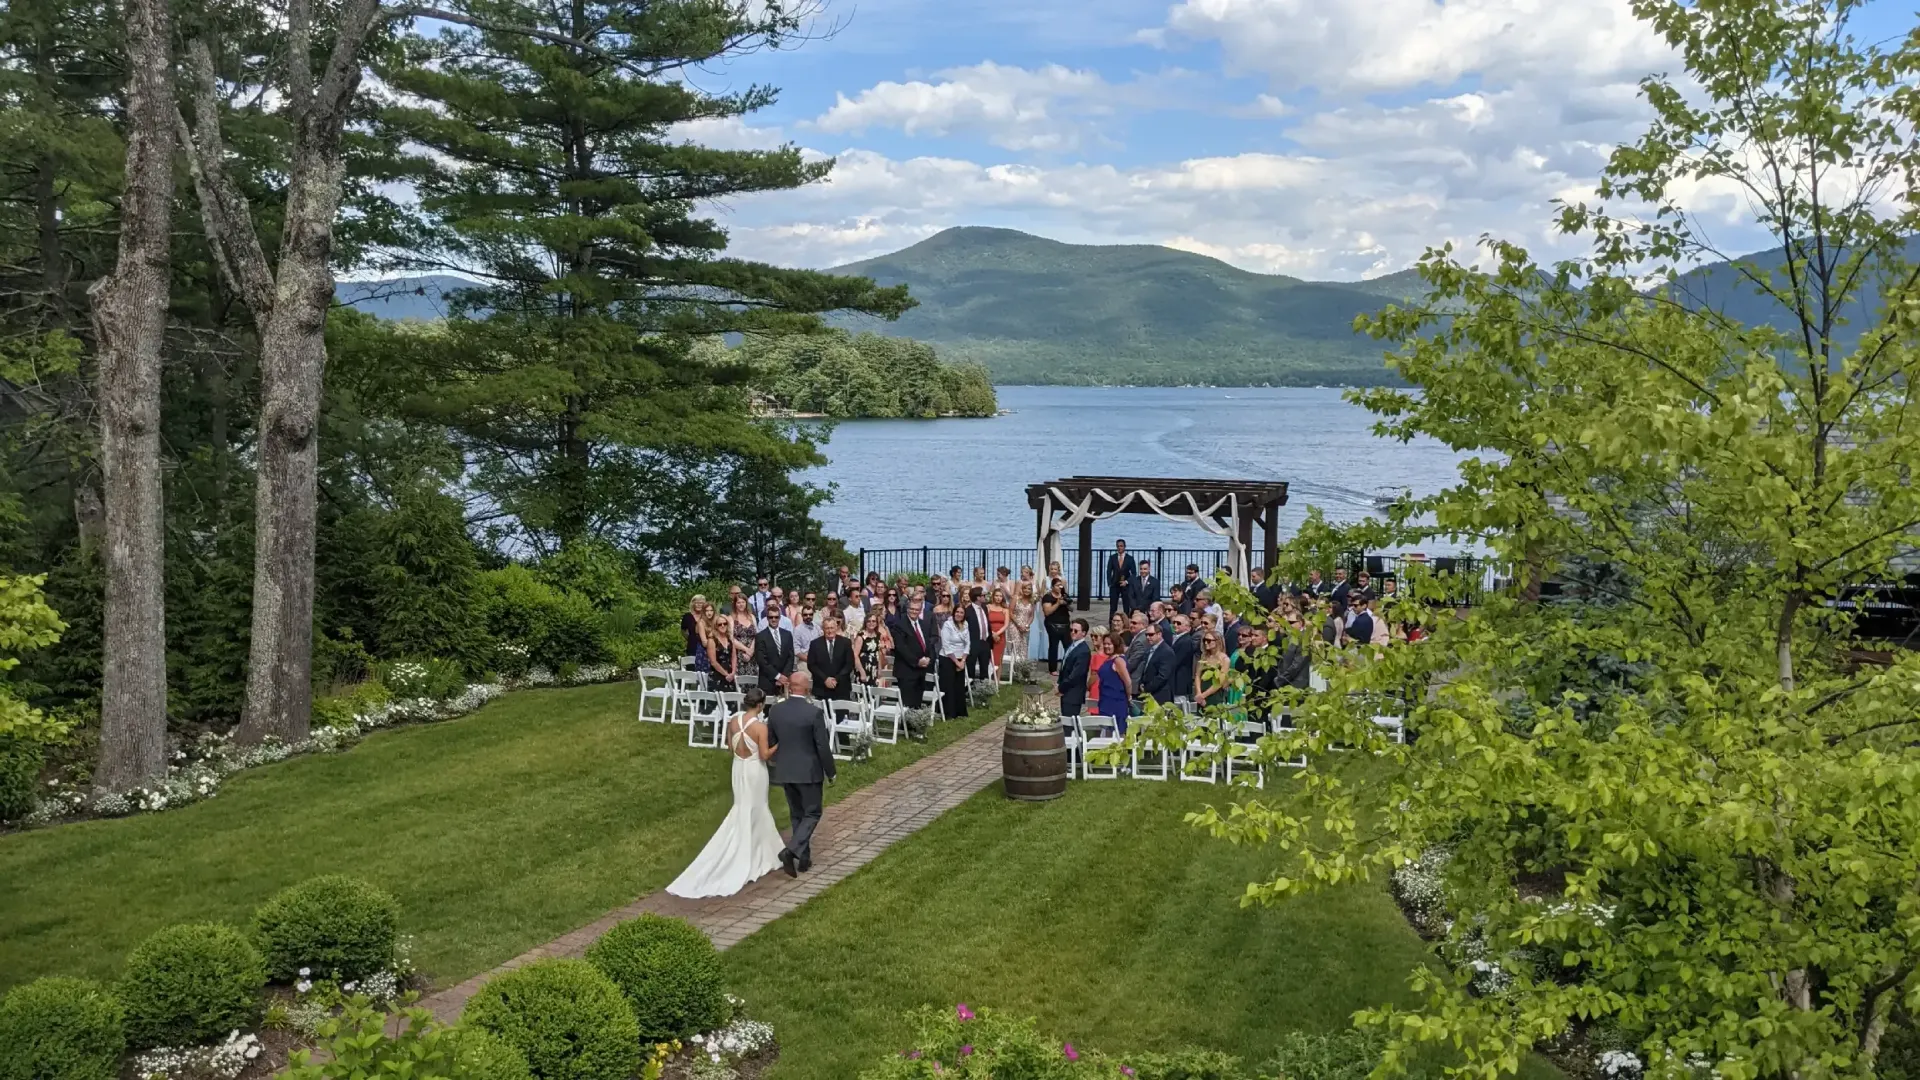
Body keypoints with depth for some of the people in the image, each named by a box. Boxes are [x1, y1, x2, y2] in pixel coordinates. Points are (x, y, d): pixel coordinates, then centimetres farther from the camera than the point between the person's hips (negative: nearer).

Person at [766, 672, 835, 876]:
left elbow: (770, 743, 7)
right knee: (812, 814, 8)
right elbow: (823, 746, -14)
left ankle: (804, 858, 24)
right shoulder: (814, 712, -18)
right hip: (809, 771, -5)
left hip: (785, 771, 5)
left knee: (796, 815, 18)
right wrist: (830, 772, -1)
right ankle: (791, 850, -11)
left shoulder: (775, 711, -4)